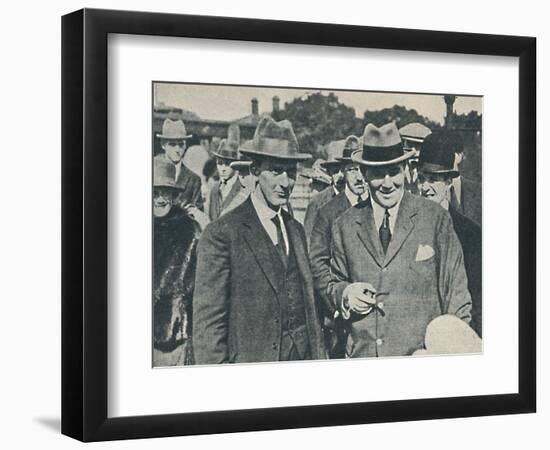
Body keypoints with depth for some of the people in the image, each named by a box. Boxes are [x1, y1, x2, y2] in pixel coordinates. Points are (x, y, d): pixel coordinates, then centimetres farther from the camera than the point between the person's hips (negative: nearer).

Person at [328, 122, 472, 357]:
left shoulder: (436, 219, -1)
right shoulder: (345, 226, 7)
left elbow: (455, 292, 0)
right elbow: (335, 283, 17)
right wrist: (346, 294, -4)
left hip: (422, 356, -2)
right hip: (362, 354, 2)